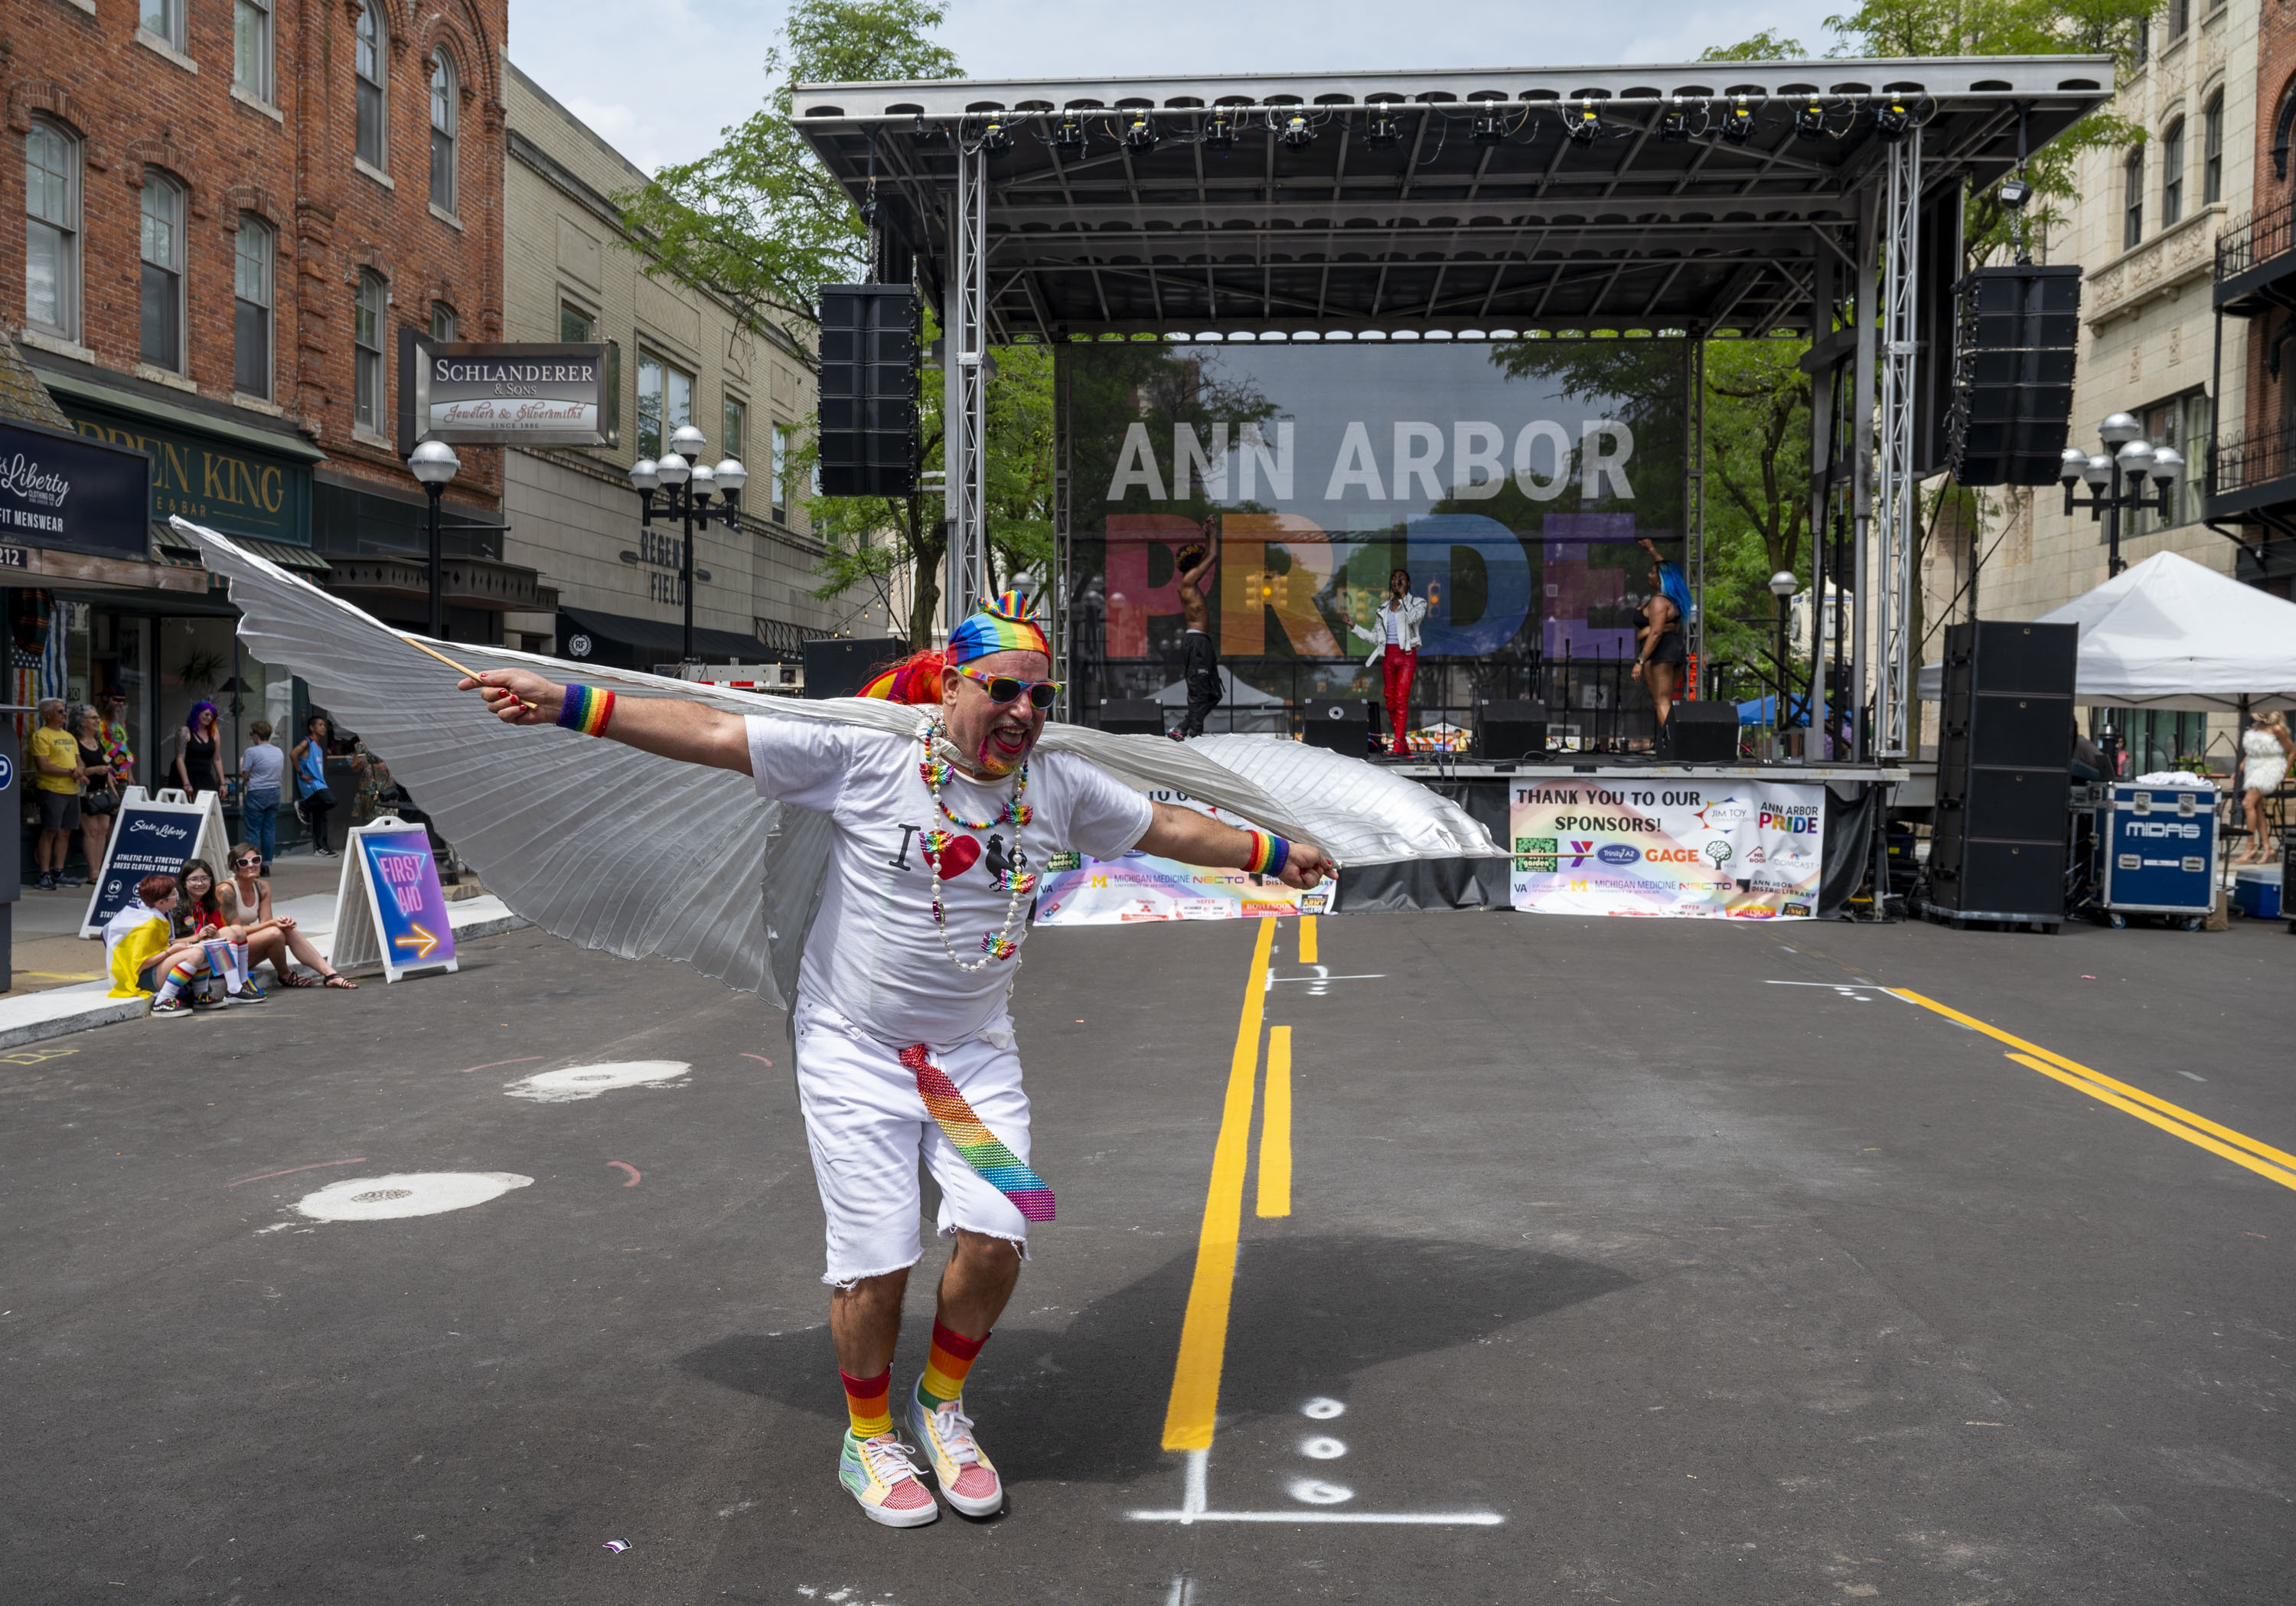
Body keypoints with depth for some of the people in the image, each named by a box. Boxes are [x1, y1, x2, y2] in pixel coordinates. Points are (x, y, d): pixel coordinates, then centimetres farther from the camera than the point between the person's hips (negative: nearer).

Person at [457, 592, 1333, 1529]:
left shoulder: (1060, 789, -1)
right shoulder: (863, 760, -14)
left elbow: (1168, 827, 13)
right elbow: (709, 733, -16)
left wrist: (1270, 854, 21)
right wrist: (567, 704, -20)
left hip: (976, 1054, 3)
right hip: (855, 1050, -3)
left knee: (996, 1238, -8)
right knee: (876, 1263, -3)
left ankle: (939, 1409, 22)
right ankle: (868, 1441, 25)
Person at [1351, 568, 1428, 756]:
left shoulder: (1417, 603, 6)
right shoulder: (1384, 607, 17)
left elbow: (1414, 617, -18)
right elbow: (1375, 638, 16)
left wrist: (1401, 598, -11)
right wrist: (1354, 627, 7)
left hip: (1407, 655, -5)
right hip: (1388, 655, 5)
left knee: (1401, 698, -16)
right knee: (1390, 700, 1)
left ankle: (1398, 746, -22)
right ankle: (1404, 745, 9)